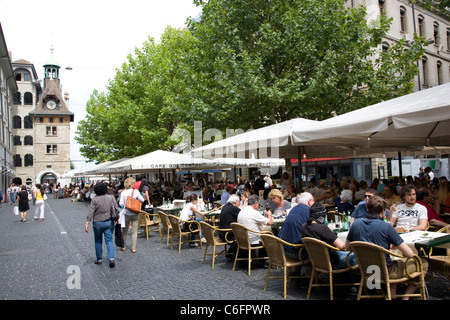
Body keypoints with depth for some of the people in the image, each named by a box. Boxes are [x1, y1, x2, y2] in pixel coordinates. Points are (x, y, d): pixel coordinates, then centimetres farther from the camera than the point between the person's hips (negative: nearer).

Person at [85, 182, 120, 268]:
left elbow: (90, 212, -13)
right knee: (109, 240, 4)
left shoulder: (94, 200, -7)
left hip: (97, 223, -1)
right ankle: (111, 258, -10)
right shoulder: (111, 198, -1)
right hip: (109, 222, 2)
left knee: (98, 241, 14)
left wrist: (87, 223, -12)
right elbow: (117, 209, -2)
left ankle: (99, 259, 23)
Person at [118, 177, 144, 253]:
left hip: (126, 213, 2)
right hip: (135, 213, -1)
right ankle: (133, 248, 6)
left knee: (124, 230, 16)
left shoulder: (123, 192, -5)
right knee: (134, 231, 4)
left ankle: (123, 246, 24)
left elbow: (121, 203, -6)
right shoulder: (136, 191, -10)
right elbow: (142, 200, -4)